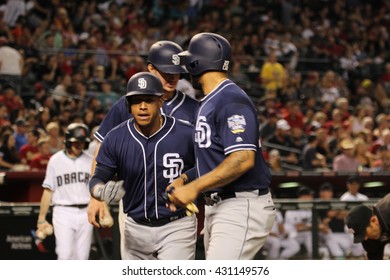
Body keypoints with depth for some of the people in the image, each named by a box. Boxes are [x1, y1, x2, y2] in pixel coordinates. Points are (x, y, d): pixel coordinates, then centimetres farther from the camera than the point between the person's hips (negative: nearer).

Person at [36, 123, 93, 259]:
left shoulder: (90, 161, 8)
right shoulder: (56, 160, 3)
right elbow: (48, 191, 4)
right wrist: (41, 218, 0)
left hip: (85, 212, 2)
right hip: (63, 211, -2)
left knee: (82, 257, 3)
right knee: (65, 255, -14)